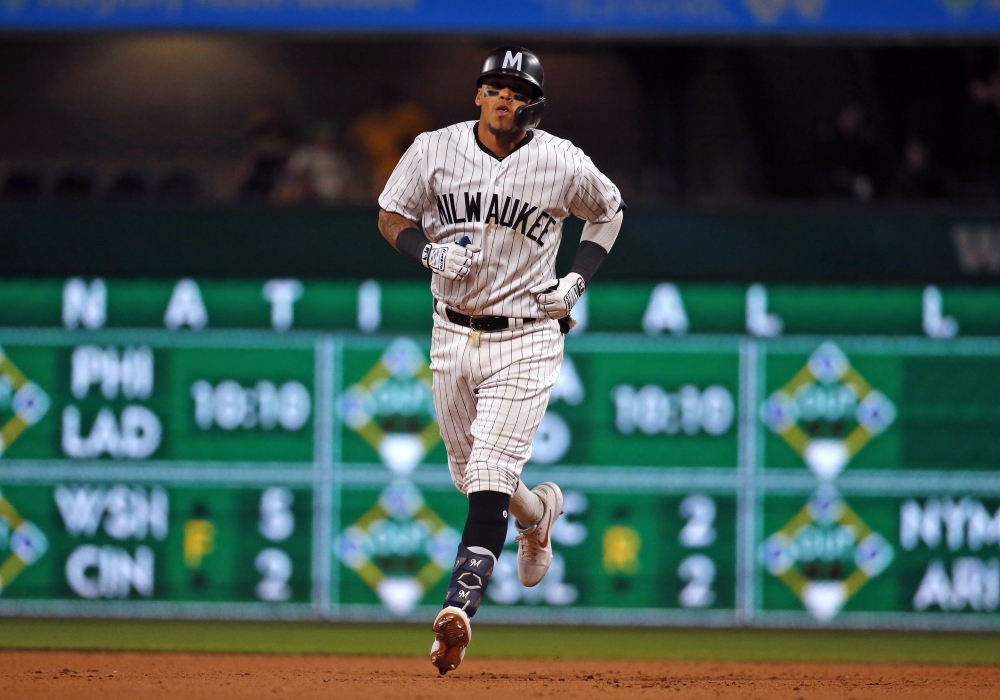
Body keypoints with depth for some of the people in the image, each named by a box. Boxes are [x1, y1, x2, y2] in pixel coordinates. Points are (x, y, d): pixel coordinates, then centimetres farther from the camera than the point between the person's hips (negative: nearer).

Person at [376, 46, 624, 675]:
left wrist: (578, 280, -2)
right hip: (454, 334, 4)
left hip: (527, 340, -4)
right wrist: (430, 250, -14)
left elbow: (610, 210, 12)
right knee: (469, 475, 16)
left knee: (490, 478, -17)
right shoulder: (435, 150, -4)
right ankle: (539, 510, 49)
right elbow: (391, 216, 7)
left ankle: (459, 607, -25)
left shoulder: (563, 164, -7)